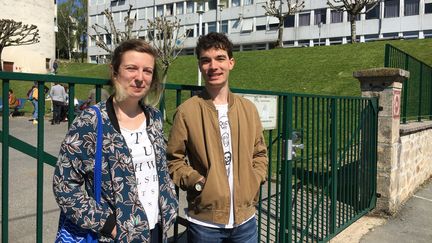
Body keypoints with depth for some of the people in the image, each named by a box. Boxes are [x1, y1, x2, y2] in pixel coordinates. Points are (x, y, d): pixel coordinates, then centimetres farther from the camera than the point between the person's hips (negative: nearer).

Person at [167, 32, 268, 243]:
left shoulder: (248, 109, 3)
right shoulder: (187, 111, -9)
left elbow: (260, 153, 12)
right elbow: (173, 159, -3)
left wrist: (255, 180, -2)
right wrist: (196, 182, -16)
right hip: (204, 221, -3)